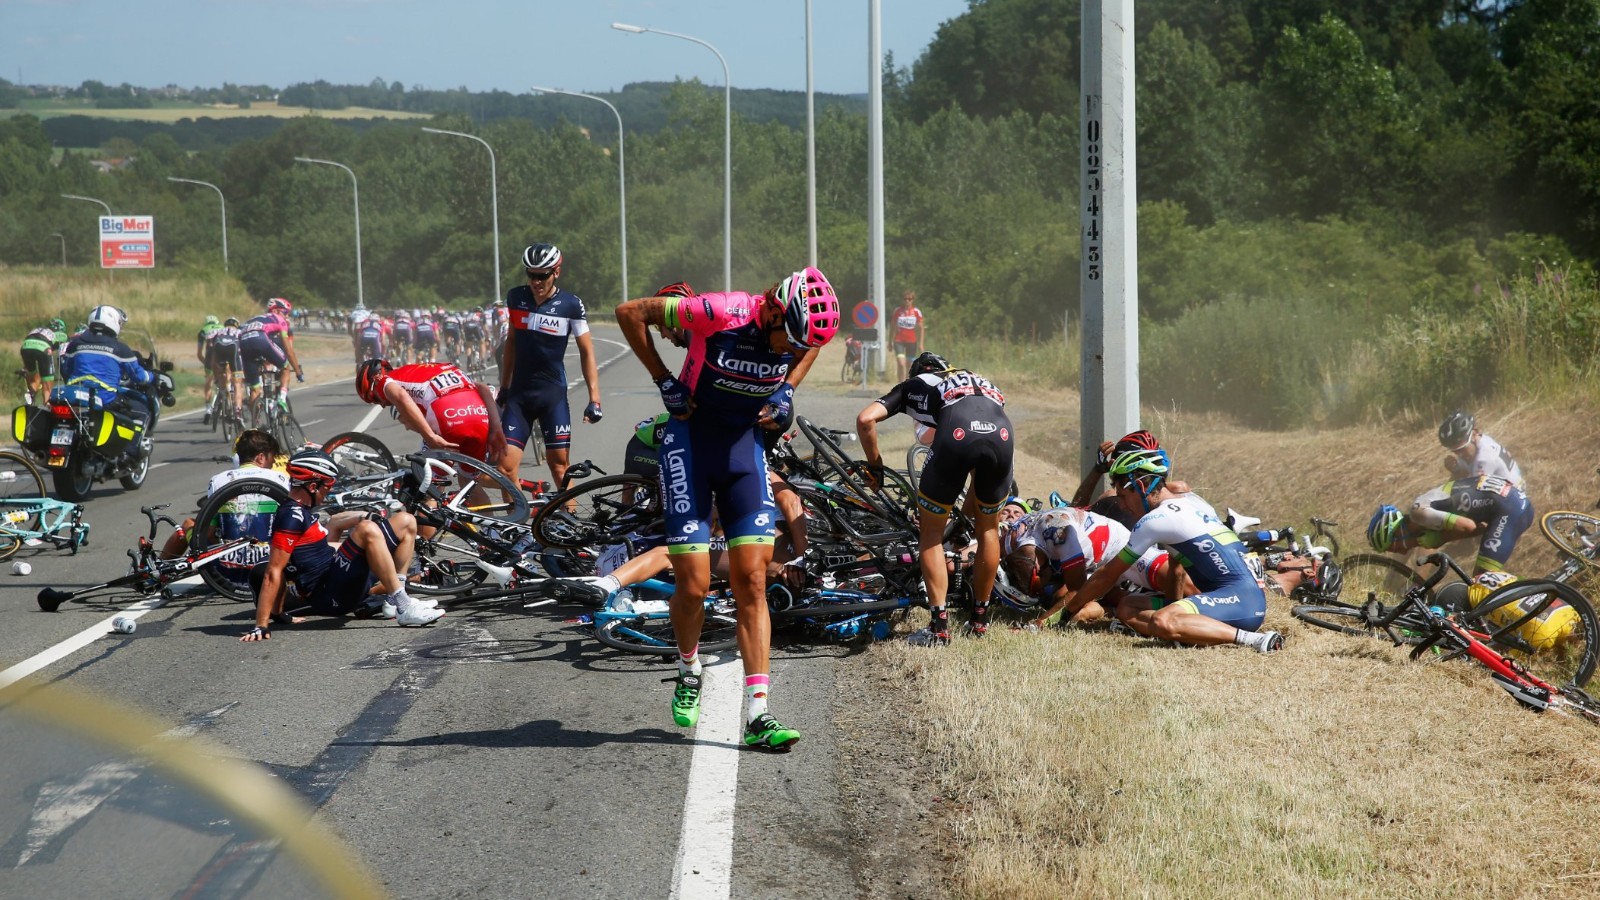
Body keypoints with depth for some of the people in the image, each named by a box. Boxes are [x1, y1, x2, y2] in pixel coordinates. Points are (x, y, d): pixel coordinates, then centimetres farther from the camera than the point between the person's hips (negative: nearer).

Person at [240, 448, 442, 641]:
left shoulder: (299, 513, 16)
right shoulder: (292, 517, -14)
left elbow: (282, 570, 22)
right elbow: (273, 572, -19)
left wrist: (278, 615, 26)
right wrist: (262, 626, -22)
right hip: (331, 597, -10)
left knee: (405, 522, 8)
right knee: (367, 530, -33)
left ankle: (389, 597, 6)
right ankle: (405, 609, -33)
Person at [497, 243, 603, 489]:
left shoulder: (570, 304, -7)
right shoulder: (516, 298, 3)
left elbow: (586, 351, -2)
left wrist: (594, 398, -8)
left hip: (553, 394, -3)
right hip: (519, 393, 3)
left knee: (559, 465, 0)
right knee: (506, 466, -7)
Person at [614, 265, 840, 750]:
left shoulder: (801, 332, -12)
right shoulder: (720, 314, -26)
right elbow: (630, 312, -13)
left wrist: (786, 390, 1)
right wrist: (664, 380, -12)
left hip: (745, 444, 4)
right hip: (690, 441, -4)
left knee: (751, 582, -4)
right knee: (693, 584, -6)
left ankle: (758, 716, -5)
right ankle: (689, 672, 25)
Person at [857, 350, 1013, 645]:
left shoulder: (913, 385, 33)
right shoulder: (979, 381, 43)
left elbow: (866, 419, 16)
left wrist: (875, 466, 29)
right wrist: (968, 510, 50)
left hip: (956, 435, -3)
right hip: (1002, 433, 3)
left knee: (931, 532, 14)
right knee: (988, 528, 25)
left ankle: (939, 625, 9)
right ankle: (980, 618, 32)